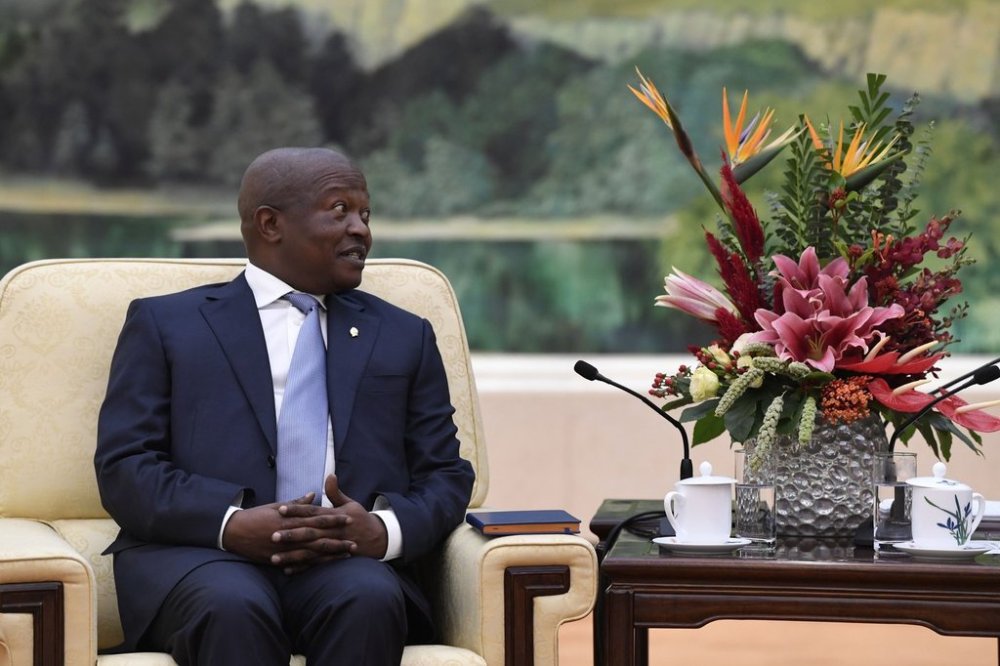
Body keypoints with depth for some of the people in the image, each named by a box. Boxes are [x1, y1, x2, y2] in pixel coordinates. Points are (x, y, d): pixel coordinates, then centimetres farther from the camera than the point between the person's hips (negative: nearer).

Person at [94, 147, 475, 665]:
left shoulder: (404, 337, 23)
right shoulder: (165, 324, 15)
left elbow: (445, 479, 16)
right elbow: (123, 468, 4)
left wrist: (383, 530, -9)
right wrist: (232, 524, -15)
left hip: (350, 562, 2)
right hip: (201, 553, -2)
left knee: (369, 601, -35)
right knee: (233, 609, -38)